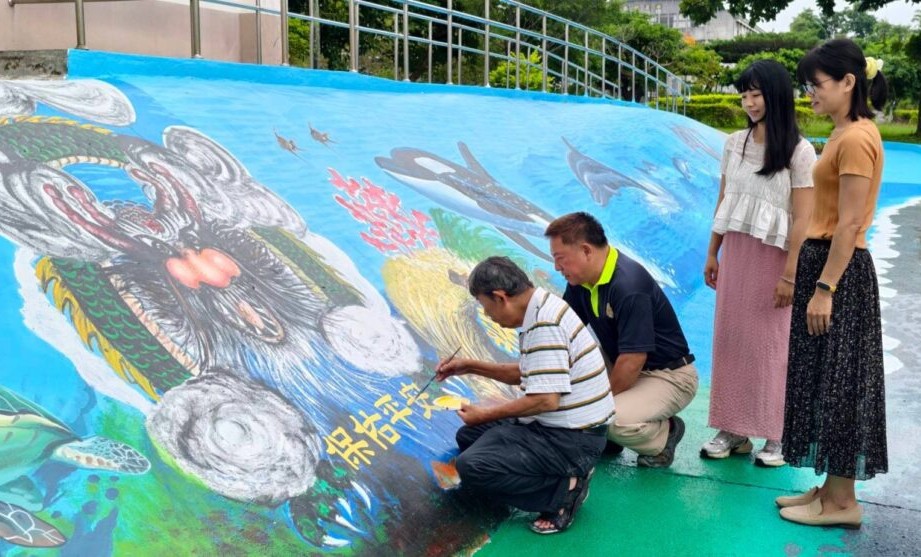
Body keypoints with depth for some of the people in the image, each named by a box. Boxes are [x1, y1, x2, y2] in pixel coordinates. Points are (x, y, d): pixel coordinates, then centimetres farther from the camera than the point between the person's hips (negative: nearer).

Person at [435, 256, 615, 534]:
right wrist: (470, 366, 18)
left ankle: (564, 490, -9)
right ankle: (565, 471, 6)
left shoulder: (544, 324, -23)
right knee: (469, 435, 15)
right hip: (554, 424, 11)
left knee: (471, 466, -20)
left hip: (570, 438, -11)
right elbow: (524, 374, 21)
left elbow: (546, 399, -27)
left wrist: (487, 414, -12)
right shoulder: (543, 309, 9)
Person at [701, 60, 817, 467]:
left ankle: (777, 435, 15)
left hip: (774, 257, -5)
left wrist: (790, 274, -15)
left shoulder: (799, 151, -9)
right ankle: (733, 429, 18)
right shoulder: (735, 143, 6)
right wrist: (712, 254, 12)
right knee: (730, 338, 7)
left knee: (770, 344, 2)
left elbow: (802, 218, -11)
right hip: (736, 252, 5)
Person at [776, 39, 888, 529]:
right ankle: (829, 488, 25)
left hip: (841, 270, -10)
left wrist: (824, 288, -20)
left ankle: (842, 501, 12)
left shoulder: (856, 139, -17)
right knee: (821, 380, 14)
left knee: (837, 383, -1)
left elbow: (849, 224, -20)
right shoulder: (844, 134, 13)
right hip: (824, 260, 10)